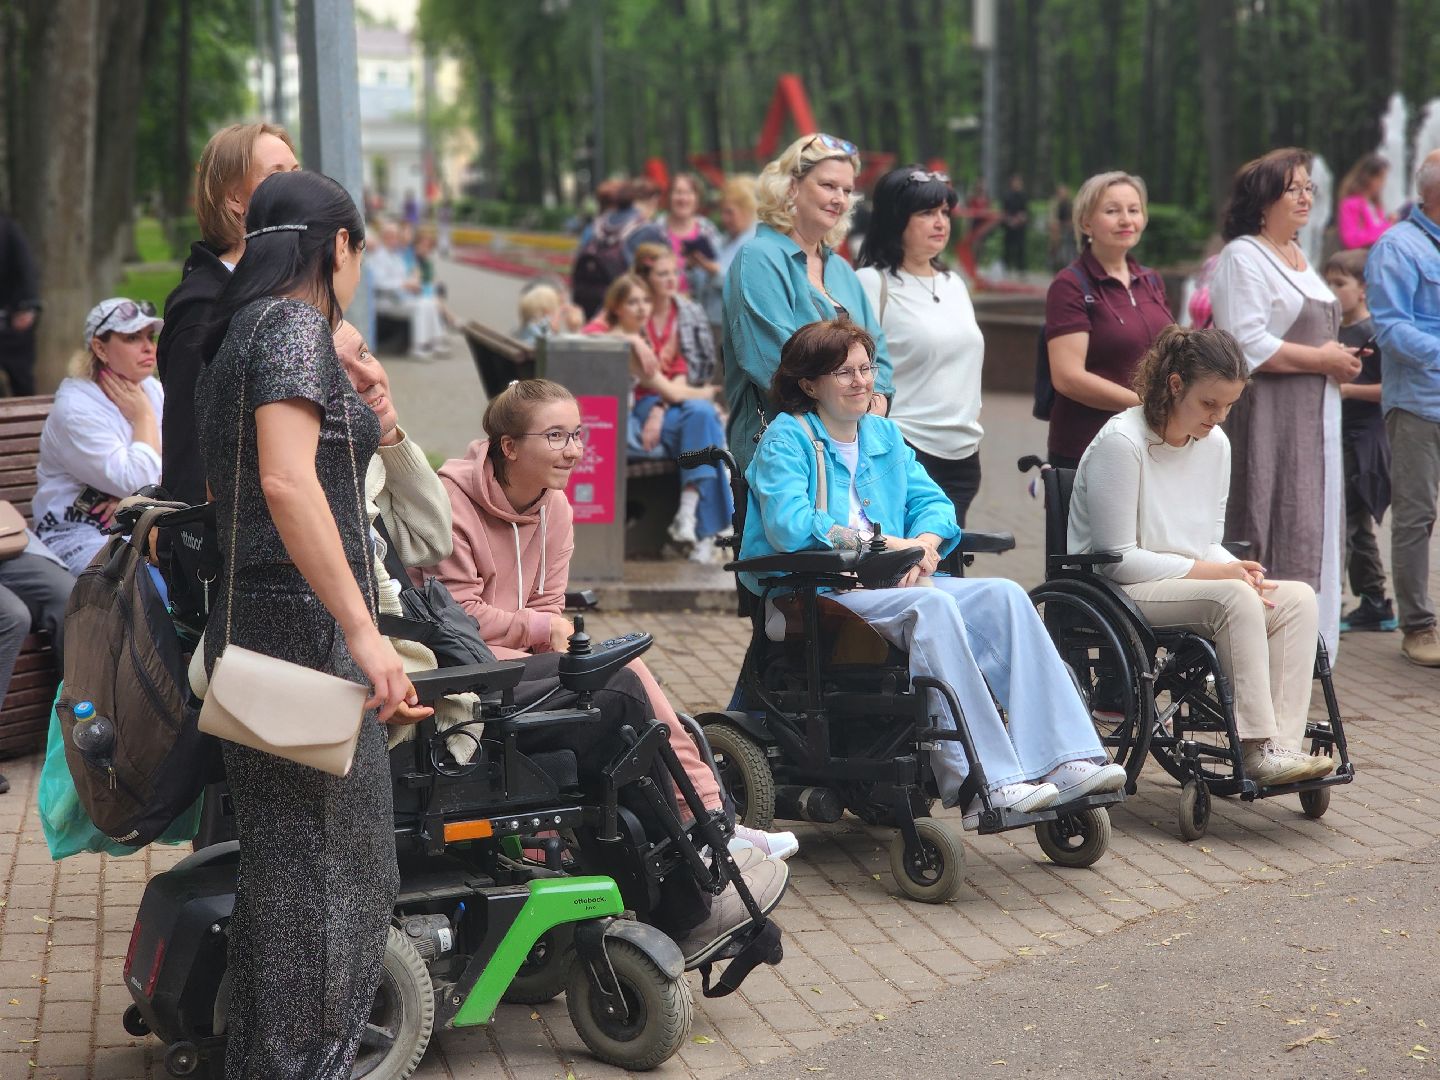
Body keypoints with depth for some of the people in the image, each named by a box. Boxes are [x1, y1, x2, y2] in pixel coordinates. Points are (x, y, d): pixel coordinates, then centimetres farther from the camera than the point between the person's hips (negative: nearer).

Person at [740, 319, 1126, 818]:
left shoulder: (885, 435, 24)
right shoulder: (786, 438, 2)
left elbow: (932, 502, 17)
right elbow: (788, 524, -14)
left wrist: (923, 543, -7)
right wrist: (885, 545, -15)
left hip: (891, 585, 7)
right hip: (818, 594, -6)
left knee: (1003, 595, -19)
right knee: (932, 606, -34)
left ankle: (1065, 761, -29)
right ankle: (988, 784, -39)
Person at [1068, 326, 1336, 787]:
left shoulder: (1215, 443, 8)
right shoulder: (1121, 442, -15)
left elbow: (1210, 542, 15)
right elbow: (1118, 560, -17)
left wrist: (1238, 570, -9)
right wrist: (1214, 572, -18)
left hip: (1193, 581, 8)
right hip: (1114, 594, -8)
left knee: (1299, 598, -16)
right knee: (1234, 599, -32)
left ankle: (1281, 746, -26)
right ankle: (1257, 749, -29)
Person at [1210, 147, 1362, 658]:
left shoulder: (1297, 257, 20)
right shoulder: (1242, 258, -9)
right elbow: (1248, 344, -19)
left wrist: (1341, 360, 10)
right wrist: (1322, 359, -14)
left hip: (1313, 419, 9)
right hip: (1266, 418, -9)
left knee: (1309, 531, 8)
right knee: (1269, 535, -10)